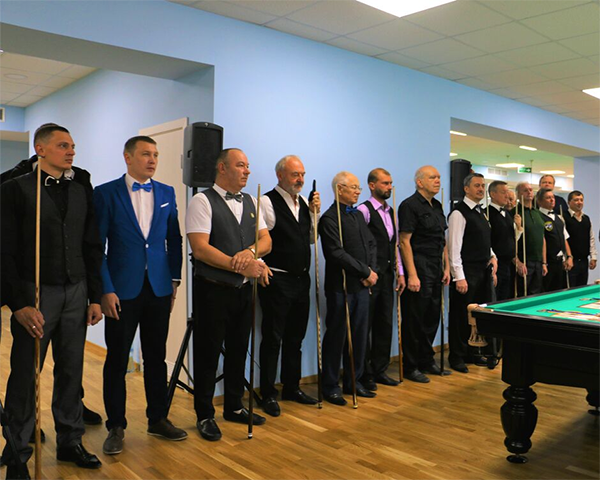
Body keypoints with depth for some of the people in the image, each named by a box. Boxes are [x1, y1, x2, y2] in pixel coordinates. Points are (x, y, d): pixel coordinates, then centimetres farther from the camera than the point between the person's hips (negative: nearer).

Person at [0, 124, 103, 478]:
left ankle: (70, 442, 26)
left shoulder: (82, 192, 10)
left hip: (76, 293, 4)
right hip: (36, 293, -4)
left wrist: (95, 297, 7)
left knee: (71, 372, 12)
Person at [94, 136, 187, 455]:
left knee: (156, 357, 13)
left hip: (159, 288, 3)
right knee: (117, 359, 7)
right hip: (122, 290, -3)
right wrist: (106, 289, -10)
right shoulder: (106, 193, -3)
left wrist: (175, 279, 6)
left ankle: (157, 419, 28)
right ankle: (116, 426, 22)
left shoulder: (167, 193, 7)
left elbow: (174, 239, 10)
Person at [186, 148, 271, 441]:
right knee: (208, 354, 5)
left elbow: (266, 240, 7)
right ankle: (205, 416, 21)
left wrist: (251, 251, -16)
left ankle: (234, 407, 33)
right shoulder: (203, 201, -8)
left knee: (238, 351, 16)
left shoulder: (251, 203, 12)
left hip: (243, 289, 6)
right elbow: (200, 249, -17)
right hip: (213, 290, -6)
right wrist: (241, 266, -18)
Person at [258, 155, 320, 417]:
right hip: (277, 280, -7)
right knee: (273, 338, 2)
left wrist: (314, 213, 3)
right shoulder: (267, 202, -12)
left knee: (295, 337, 17)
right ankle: (268, 394, 15)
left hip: (301, 279, 7)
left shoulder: (304, 202, 11)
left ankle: (292, 387, 31)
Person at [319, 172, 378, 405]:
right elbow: (338, 254, -19)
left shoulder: (358, 215, 16)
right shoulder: (330, 218, -11)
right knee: (336, 337, 2)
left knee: (359, 335, 13)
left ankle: (353, 382, 26)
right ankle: (330, 386, 14)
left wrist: (371, 271, -2)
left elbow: (371, 244, 15)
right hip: (341, 287, -8)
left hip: (362, 285, 8)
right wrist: (366, 272, -14)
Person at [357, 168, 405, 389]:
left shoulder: (391, 212, 15)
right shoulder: (364, 210, -10)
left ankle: (379, 370, 25)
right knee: (365, 325, 1)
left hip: (387, 276, 8)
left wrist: (400, 273, 12)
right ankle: (363, 374, 14)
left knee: (385, 324, 13)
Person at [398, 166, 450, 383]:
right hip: (419, 269, -8)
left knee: (432, 317, 14)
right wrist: (412, 275, -20)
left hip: (436, 270, 8)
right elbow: (404, 242, -16)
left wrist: (446, 268, 13)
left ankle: (427, 360, 28)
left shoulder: (437, 206, 15)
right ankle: (411, 367, 11)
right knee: (414, 321, 0)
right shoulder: (410, 205, -11)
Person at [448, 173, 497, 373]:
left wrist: (492, 256, 6)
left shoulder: (480, 212, 16)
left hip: (484, 272, 9)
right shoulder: (459, 213, -12)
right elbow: (454, 247, -17)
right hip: (466, 274, -9)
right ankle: (456, 357, 12)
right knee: (462, 316, 0)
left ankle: (471, 353, 27)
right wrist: (459, 277, -20)